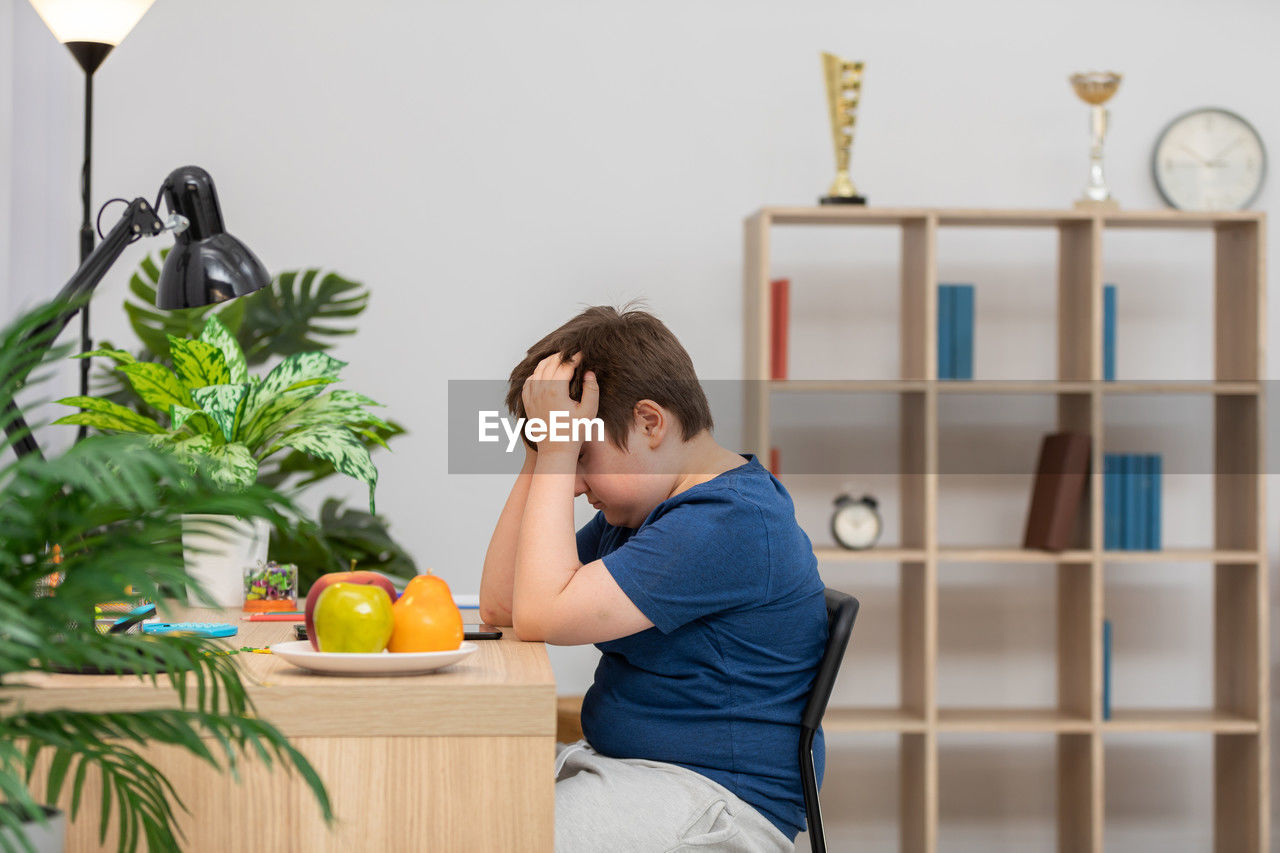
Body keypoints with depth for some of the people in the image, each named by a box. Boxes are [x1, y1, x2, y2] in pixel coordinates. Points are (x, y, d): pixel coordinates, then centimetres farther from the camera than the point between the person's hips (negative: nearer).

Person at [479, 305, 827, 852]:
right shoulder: (639, 509, 14)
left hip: (714, 803, -10)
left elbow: (540, 616, -21)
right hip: (623, 766, 10)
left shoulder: (730, 525, -18)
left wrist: (559, 449, -15)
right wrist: (542, 455, 7)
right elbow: (499, 606, 13)